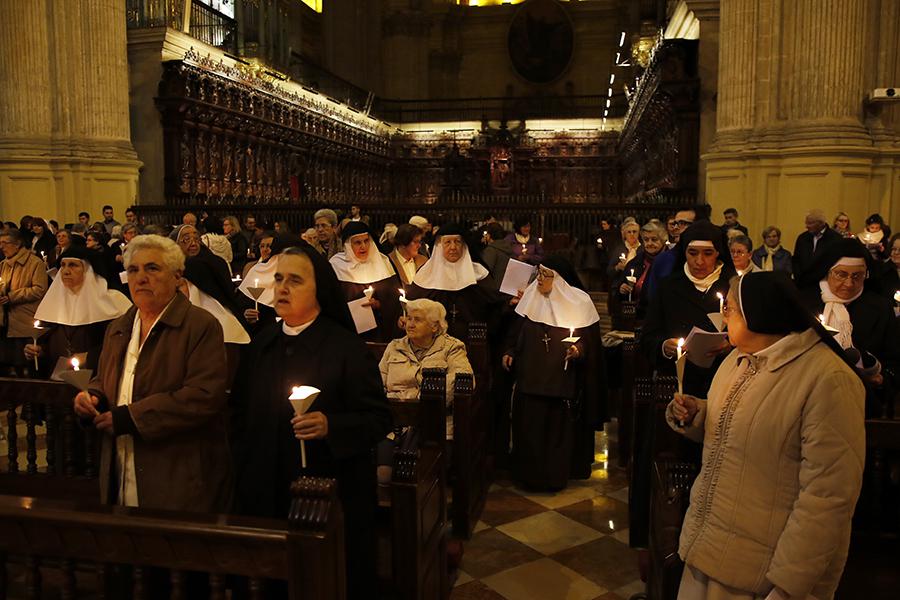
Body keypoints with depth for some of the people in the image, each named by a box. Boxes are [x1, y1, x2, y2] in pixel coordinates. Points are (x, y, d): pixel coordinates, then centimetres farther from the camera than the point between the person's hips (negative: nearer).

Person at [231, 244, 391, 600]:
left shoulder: (346, 346, -10)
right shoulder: (261, 344, 6)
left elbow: (380, 419, -11)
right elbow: (240, 411, 16)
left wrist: (330, 426, -26)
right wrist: (242, 468, 8)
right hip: (266, 494, 5)